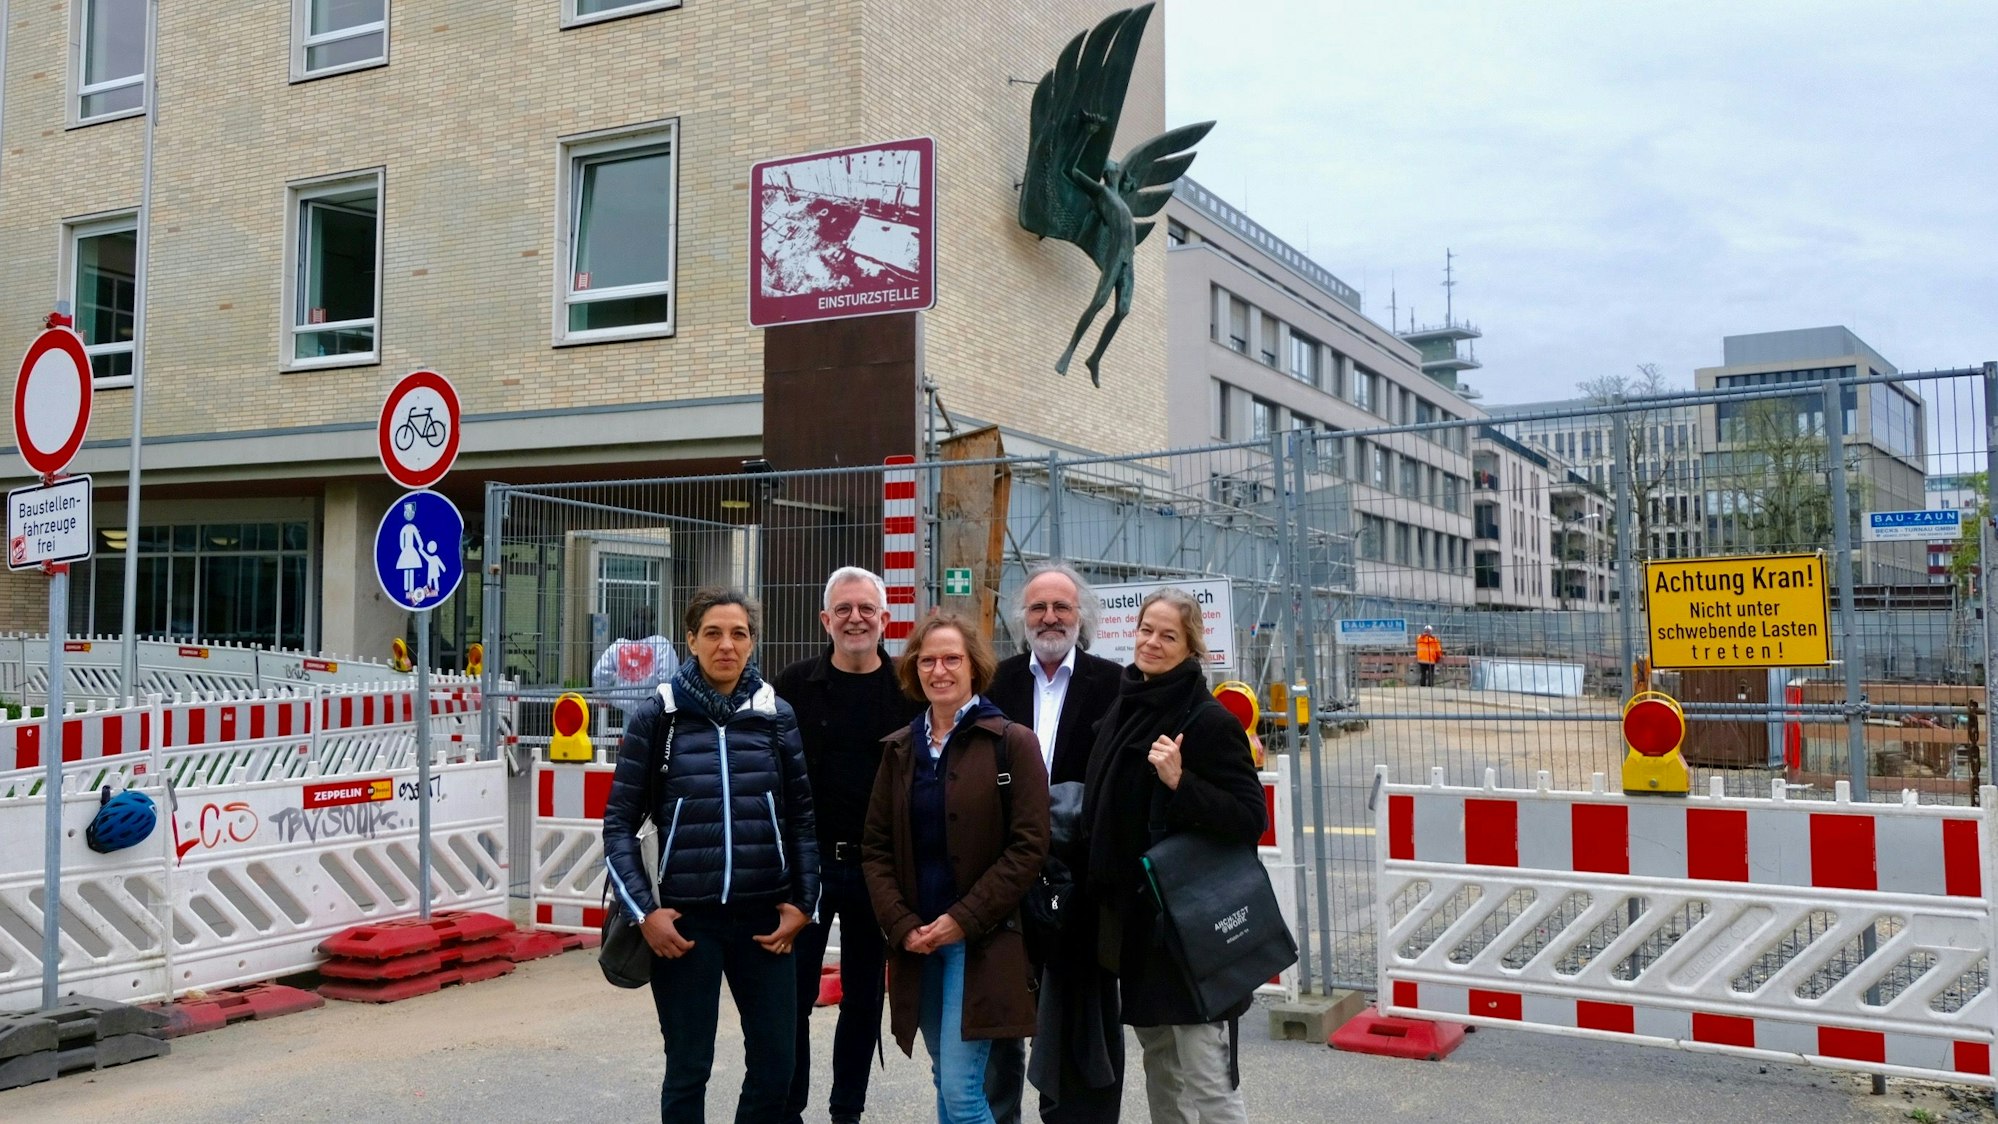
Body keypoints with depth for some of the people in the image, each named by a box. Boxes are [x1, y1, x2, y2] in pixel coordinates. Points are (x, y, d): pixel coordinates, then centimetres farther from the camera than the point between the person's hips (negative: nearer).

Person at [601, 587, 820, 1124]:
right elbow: (620, 824, 1)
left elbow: (803, 816, 8)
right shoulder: (656, 717, -1)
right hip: (685, 920, -2)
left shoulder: (777, 715, 4)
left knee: (775, 1065, 6)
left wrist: (804, 903, 1)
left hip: (764, 917, 2)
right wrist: (643, 911, -7)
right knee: (688, 1069, 6)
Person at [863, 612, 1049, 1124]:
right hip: (915, 942, 5)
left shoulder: (1012, 743, -5)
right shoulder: (899, 748, 10)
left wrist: (963, 919, -14)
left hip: (981, 941, -5)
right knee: (947, 1081, 14)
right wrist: (901, 924, -6)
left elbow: (1028, 847, -9)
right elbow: (876, 847, 8)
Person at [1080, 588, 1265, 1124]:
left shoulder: (1210, 720, -13)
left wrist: (1181, 781, -29)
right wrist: (1104, 894, 12)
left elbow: (1250, 818, -17)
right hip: (1132, 914, 8)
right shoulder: (1123, 710, 10)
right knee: (1160, 1071, 18)